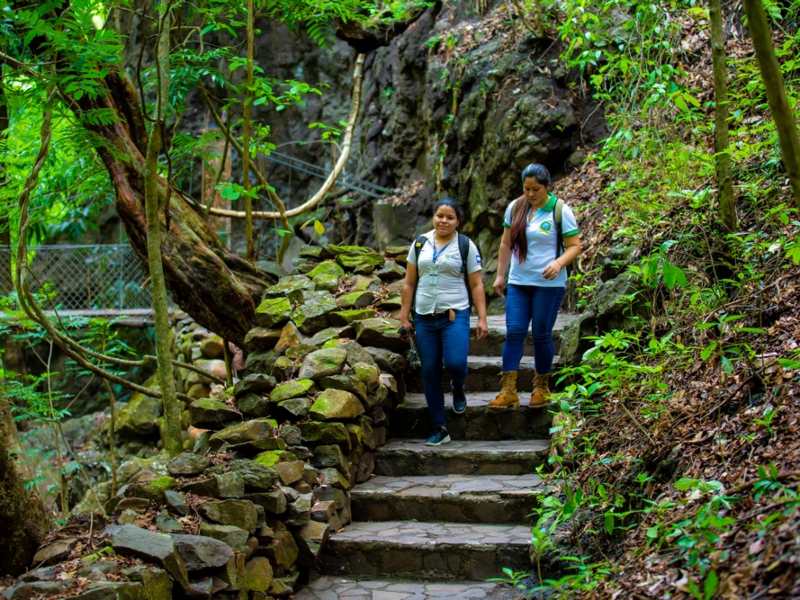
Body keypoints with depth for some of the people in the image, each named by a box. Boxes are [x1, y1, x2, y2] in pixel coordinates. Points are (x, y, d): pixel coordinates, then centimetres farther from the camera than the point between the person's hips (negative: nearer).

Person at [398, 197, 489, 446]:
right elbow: (409, 283, 11)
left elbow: (476, 285, 1)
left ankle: (458, 389, 17)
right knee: (429, 372, 3)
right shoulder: (420, 243, 8)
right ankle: (440, 428, 13)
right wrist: (404, 315, 6)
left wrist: (482, 318, -5)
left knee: (455, 363, -21)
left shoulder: (466, 246, 1)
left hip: (455, 315, -3)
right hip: (424, 317, 3)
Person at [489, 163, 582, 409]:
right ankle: (508, 391, -6)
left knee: (541, 334, 3)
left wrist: (558, 263, -25)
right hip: (518, 282, 3)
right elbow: (506, 244, 12)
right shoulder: (515, 207, 4)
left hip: (549, 284, -3)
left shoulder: (560, 211, -8)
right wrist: (500, 275, 10)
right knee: (514, 331, -5)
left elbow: (575, 246, -7)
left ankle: (542, 387, 20)